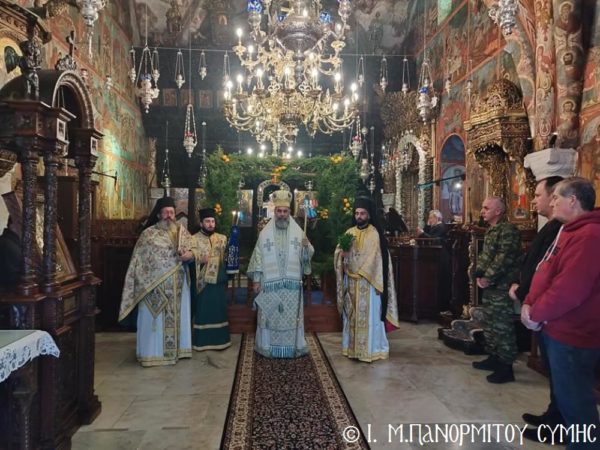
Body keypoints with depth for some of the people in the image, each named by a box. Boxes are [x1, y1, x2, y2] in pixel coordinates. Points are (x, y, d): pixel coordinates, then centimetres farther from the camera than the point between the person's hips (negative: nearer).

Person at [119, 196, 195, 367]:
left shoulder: (181, 231, 8)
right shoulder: (148, 234, -4)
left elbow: (194, 249, 3)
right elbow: (140, 261, -5)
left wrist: (189, 254, -19)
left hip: (177, 285, 4)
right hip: (154, 285, -4)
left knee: (177, 316, 12)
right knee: (154, 319, 3)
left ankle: (176, 349, 26)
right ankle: (152, 352, 14)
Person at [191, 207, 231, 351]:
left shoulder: (222, 238, 10)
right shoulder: (194, 239, -3)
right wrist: (199, 259, -28)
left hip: (218, 282, 4)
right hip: (201, 281, -4)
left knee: (219, 311, 10)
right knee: (202, 311, 3)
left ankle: (219, 340, 21)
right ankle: (201, 341, 14)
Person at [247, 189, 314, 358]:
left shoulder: (298, 231, 3)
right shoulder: (265, 232, 1)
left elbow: (306, 256, 3)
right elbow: (258, 256, 0)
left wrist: (306, 246, -19)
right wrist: (256, 279, -4)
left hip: (292, 284, 1)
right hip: (270, 283, -1)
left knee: (291, 316, 7)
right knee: (270, 316, 6)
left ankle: (293, 346, 19)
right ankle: (268, 347, 17)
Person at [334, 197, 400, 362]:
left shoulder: (374, 234, -6)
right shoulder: (350, 232, 10)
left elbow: (370, 258, -13)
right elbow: (338, 253, 4)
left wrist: (349, 256, -18)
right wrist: (341, 253, -16)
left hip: (367, 282, -5)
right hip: (351, 282, 5)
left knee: (368, 315, 0)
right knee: (351, 314, 10)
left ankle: (370, 349, 9)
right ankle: (352, 347, 20)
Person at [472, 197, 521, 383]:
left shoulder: (508, 230, -15)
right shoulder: (490, 231, 15)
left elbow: (503, 259, -22)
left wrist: (488, 278, -17)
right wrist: (479, 275, 4)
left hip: (501, 286, -10)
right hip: (489, 285, 10)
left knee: (502, 326, -3)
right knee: (489, 323, 18)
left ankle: (506, 367, 7)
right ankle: (494, 357, 31)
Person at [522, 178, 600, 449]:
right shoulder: (572, 231, 13)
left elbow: (568, 290, -30)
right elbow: (545, 274, 15)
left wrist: (535, 314, -16)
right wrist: (529, 304, 3)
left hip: (571, 335, -10)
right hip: (558, 328, 10)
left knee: (573, 398, 4)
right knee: (565, 393, 24)